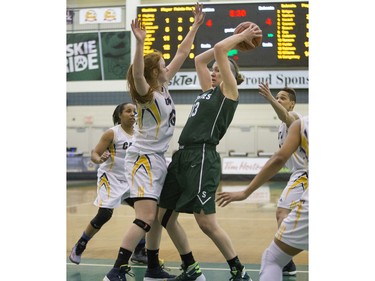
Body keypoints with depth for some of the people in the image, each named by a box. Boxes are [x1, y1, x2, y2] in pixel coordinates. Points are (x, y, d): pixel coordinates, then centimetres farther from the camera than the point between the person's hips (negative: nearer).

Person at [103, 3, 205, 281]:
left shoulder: (164, 86, 7)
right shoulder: (146, 94, -14)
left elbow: (182, 54, 14)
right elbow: (137, 74, -38)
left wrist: (196, 25, 16)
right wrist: (140, 42, -49)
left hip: (159, 159, 9)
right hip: (143, 158, -9)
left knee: (158, 216, 15)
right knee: (146, 218, -20)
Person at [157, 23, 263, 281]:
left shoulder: (229, 91, 0)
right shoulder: (209, 90, 21)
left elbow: (218, 50, -8)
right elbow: (199, 60, 29)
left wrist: (242, 36, 6)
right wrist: (238, 38, 29)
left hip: (202, 158, -9)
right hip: (183, 156, 9)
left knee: (207, 222, -12)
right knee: (165, 216, 8)